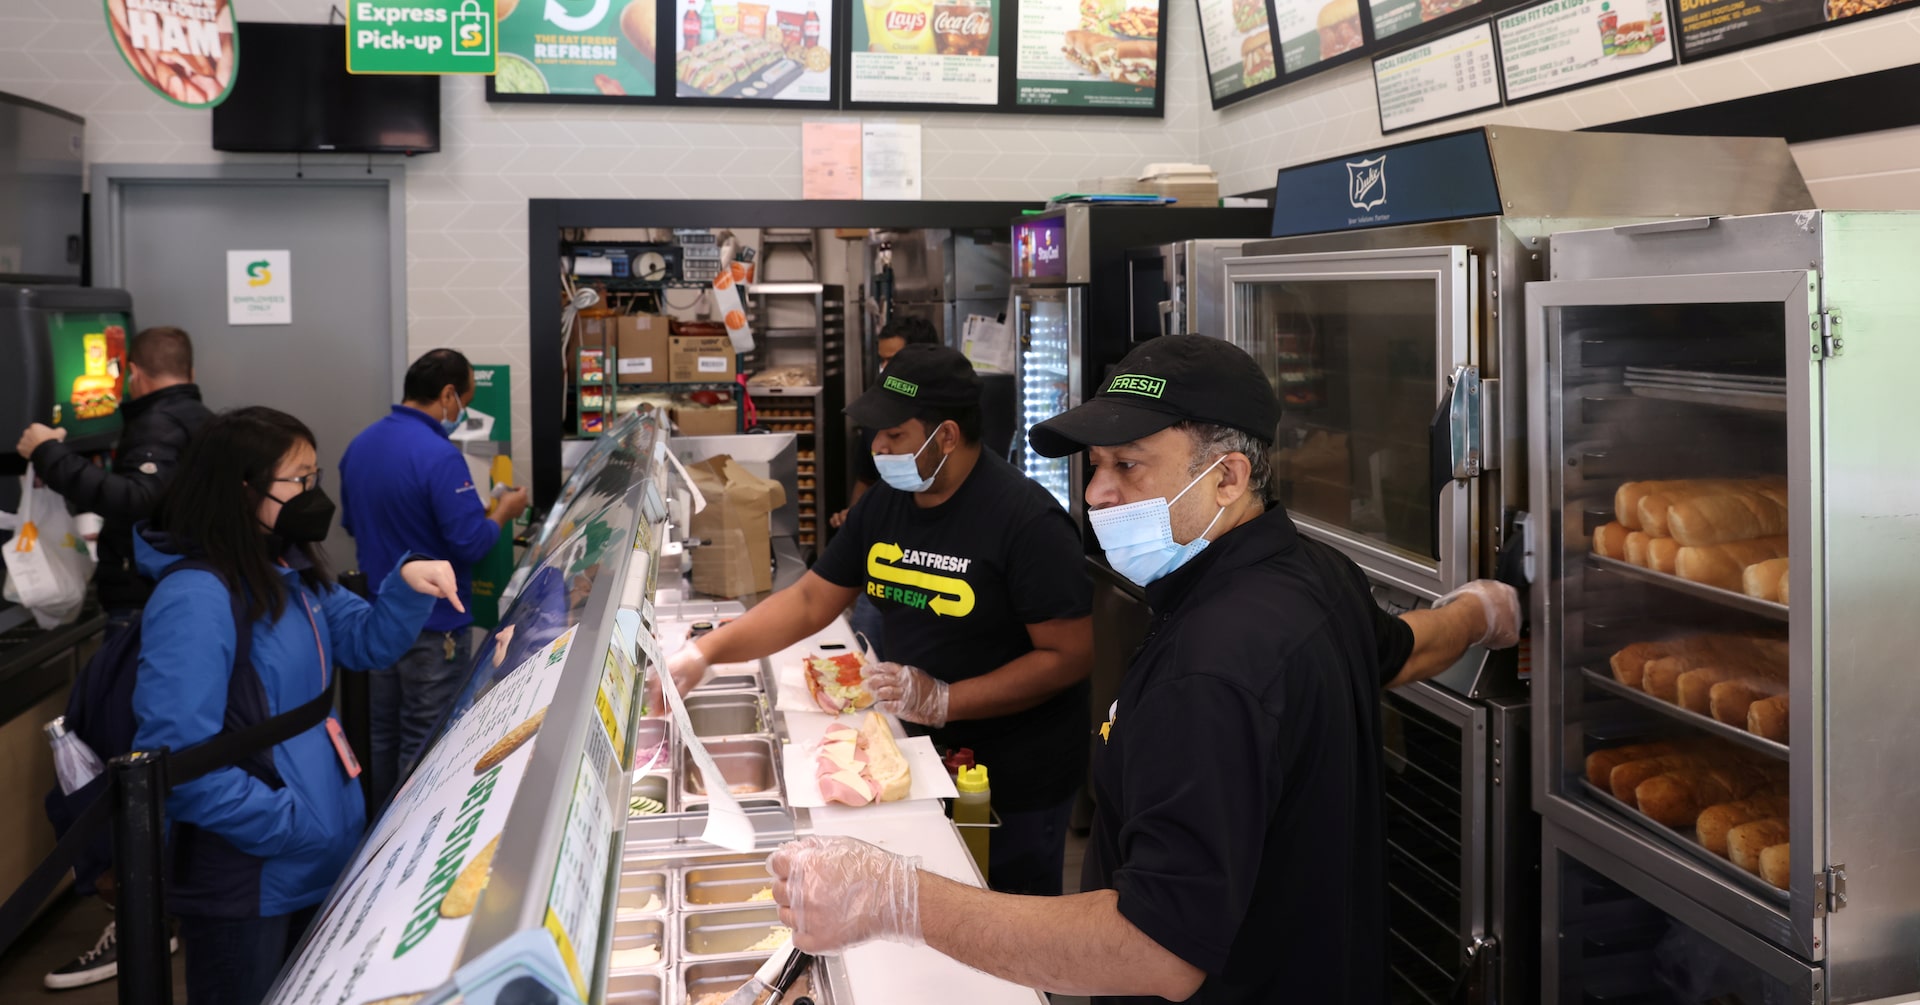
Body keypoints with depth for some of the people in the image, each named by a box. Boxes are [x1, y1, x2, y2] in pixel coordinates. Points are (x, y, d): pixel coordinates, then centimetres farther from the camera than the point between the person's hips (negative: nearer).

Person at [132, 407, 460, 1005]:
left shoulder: (289, 573, 5)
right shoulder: (195, 599, -24)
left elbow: (365, 643, 13)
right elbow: (176, 760, -29)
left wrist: (407, 586, -8)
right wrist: (294, 826, -24)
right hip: (245, 880, -9)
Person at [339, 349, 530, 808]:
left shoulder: (360, 445, 4)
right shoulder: (440, 456, -23)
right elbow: (471, 544, -22)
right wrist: (503, 513, -5)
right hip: (433, 625, -8)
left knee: (380, 733, 18)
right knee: (424, 744, 4)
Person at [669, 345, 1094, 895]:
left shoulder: (1027, 520, -21)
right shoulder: (885, 504, 2)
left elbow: (1071, 655, -22)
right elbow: (810, 601, 6)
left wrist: (944, 700, -26)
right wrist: (704, 652, -6)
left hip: (1017, 786, -6)